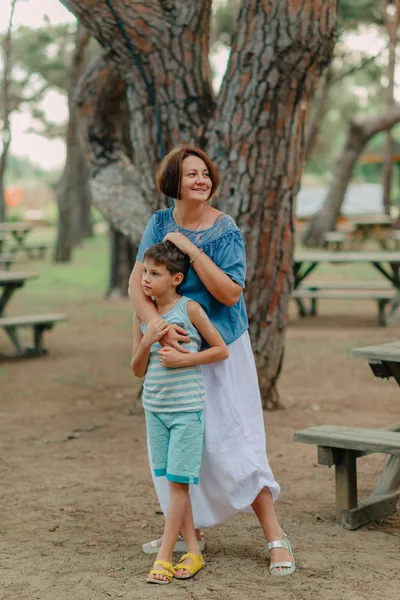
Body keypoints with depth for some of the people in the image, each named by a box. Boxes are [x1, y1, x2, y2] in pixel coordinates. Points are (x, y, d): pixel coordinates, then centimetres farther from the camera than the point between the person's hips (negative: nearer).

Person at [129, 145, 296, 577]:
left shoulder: (226, 232, -11)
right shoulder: (159, 225, -1)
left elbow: (230, 293, -20)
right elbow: (137, 285, -9)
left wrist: (192, 250, -25)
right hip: (174, 346, 4)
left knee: (232, 438, -8)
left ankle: (275, 537, -1)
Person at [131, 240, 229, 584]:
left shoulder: (190, 308, -8)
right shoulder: (143, 315, 5)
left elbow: (221, 350, -3)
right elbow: (138, 370, 6)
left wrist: (184, 358, -15)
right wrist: (147, 341, -11)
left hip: (187, 409, -5)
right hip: (155, 409, 5)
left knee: (178, 481, -3)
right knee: (174, 482, 8)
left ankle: (164, 556, 3)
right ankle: (193, 552, 16)